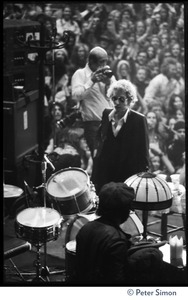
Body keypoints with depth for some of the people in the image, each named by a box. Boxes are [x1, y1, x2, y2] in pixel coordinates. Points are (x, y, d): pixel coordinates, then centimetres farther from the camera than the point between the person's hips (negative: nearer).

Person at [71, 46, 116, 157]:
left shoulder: (107, 73, 16)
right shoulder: (80, 74, 2)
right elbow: (76, 96, -13)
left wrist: (109, 82, -9)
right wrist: (92, 81, -15)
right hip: (93, 124, -4)